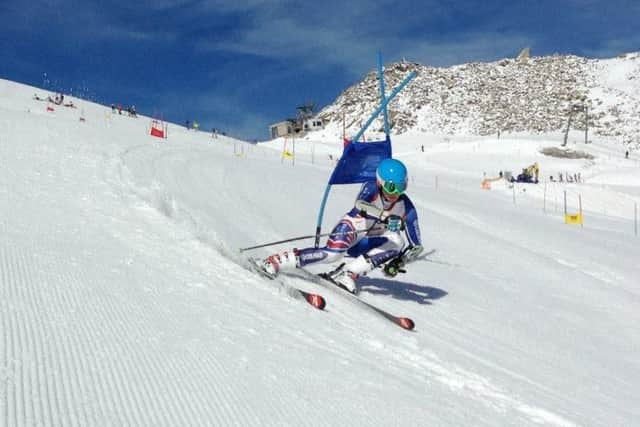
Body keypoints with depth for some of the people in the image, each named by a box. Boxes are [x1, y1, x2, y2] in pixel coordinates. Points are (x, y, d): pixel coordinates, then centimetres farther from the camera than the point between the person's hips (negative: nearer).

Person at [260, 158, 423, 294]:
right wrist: (384, 216, -60)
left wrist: (399, 261, -31)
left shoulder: (406, 208, -13)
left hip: (368, 245, 4)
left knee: (397, 241, -23)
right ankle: (275, 261, -26)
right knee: (333, 253, -33)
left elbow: (415, 246, -13)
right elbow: (360, 204, -44)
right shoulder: (371, 187, -20)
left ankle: (348, 272, -23)